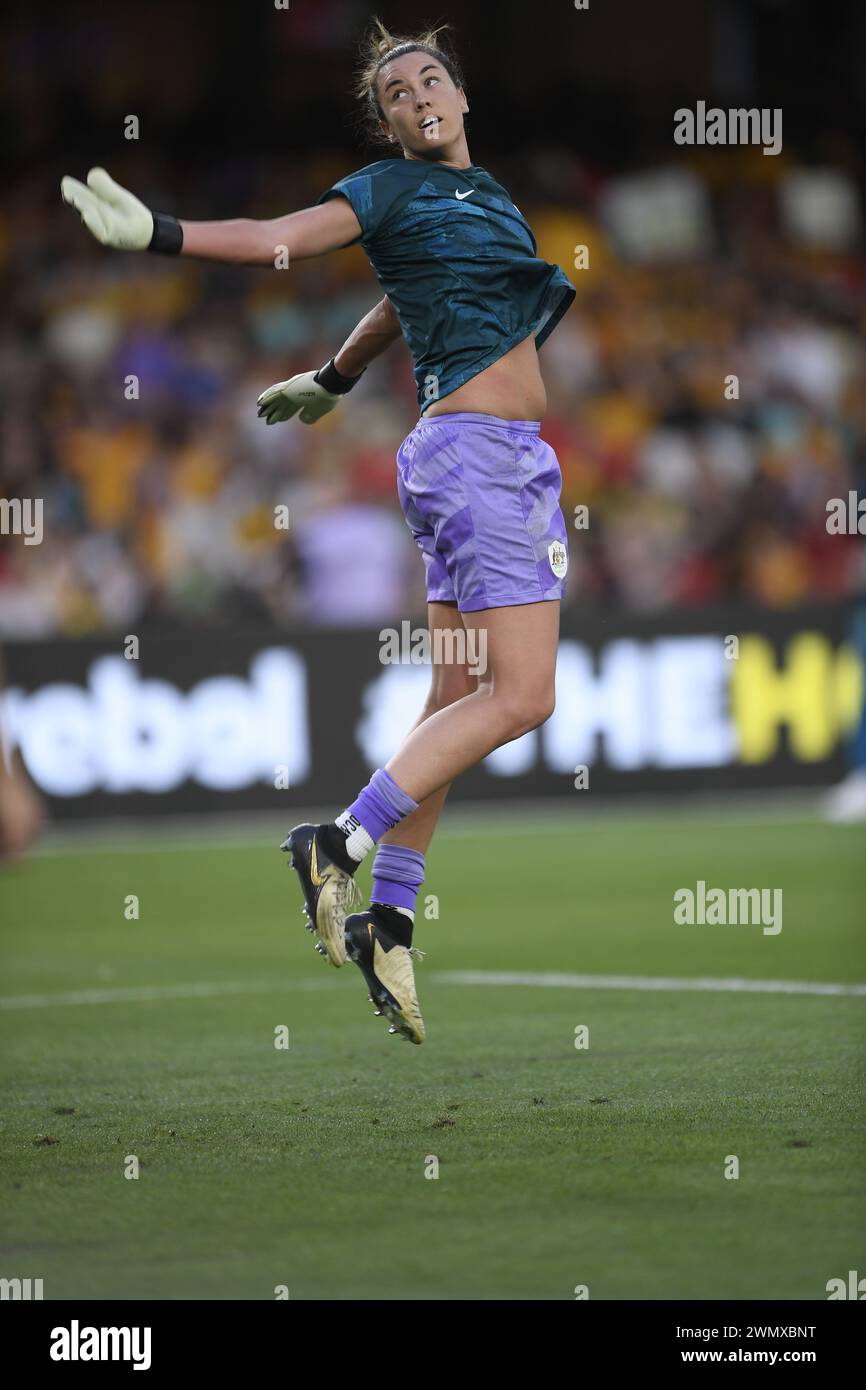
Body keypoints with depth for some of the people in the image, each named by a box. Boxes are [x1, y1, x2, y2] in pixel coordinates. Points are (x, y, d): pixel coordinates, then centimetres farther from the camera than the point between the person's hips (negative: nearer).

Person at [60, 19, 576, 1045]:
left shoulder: (487, 193, 20)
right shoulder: (393, 190, -3)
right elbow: (282, 239, -15)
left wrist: (330, 381, 47)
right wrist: (159, 235, -30)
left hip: (503, 461, 8)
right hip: (481, 451, -8)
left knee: (457, 704, 8)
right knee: (519, 695, -14)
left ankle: (388, 919, 10)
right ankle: (344, 842, -13)